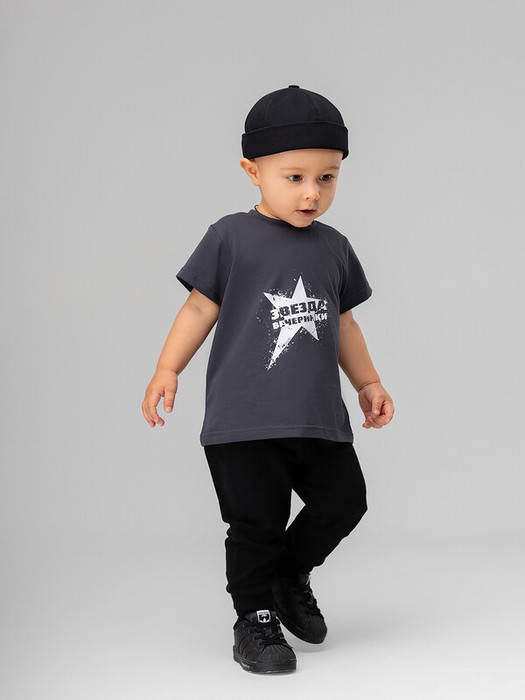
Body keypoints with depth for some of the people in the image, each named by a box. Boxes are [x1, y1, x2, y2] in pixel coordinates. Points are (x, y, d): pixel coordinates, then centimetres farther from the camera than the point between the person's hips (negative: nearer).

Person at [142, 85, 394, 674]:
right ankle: (255, 618, 17)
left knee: (343, 500, 6)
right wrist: (167, 369, -8)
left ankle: (292, 573, 31)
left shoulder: (334, 248, 12)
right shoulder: (231, 238, -2)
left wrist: (368, 382, 20)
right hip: (244, 420, -5)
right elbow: (201, 307, 0)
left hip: (319, 418, 5)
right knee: (256, 524, -2)